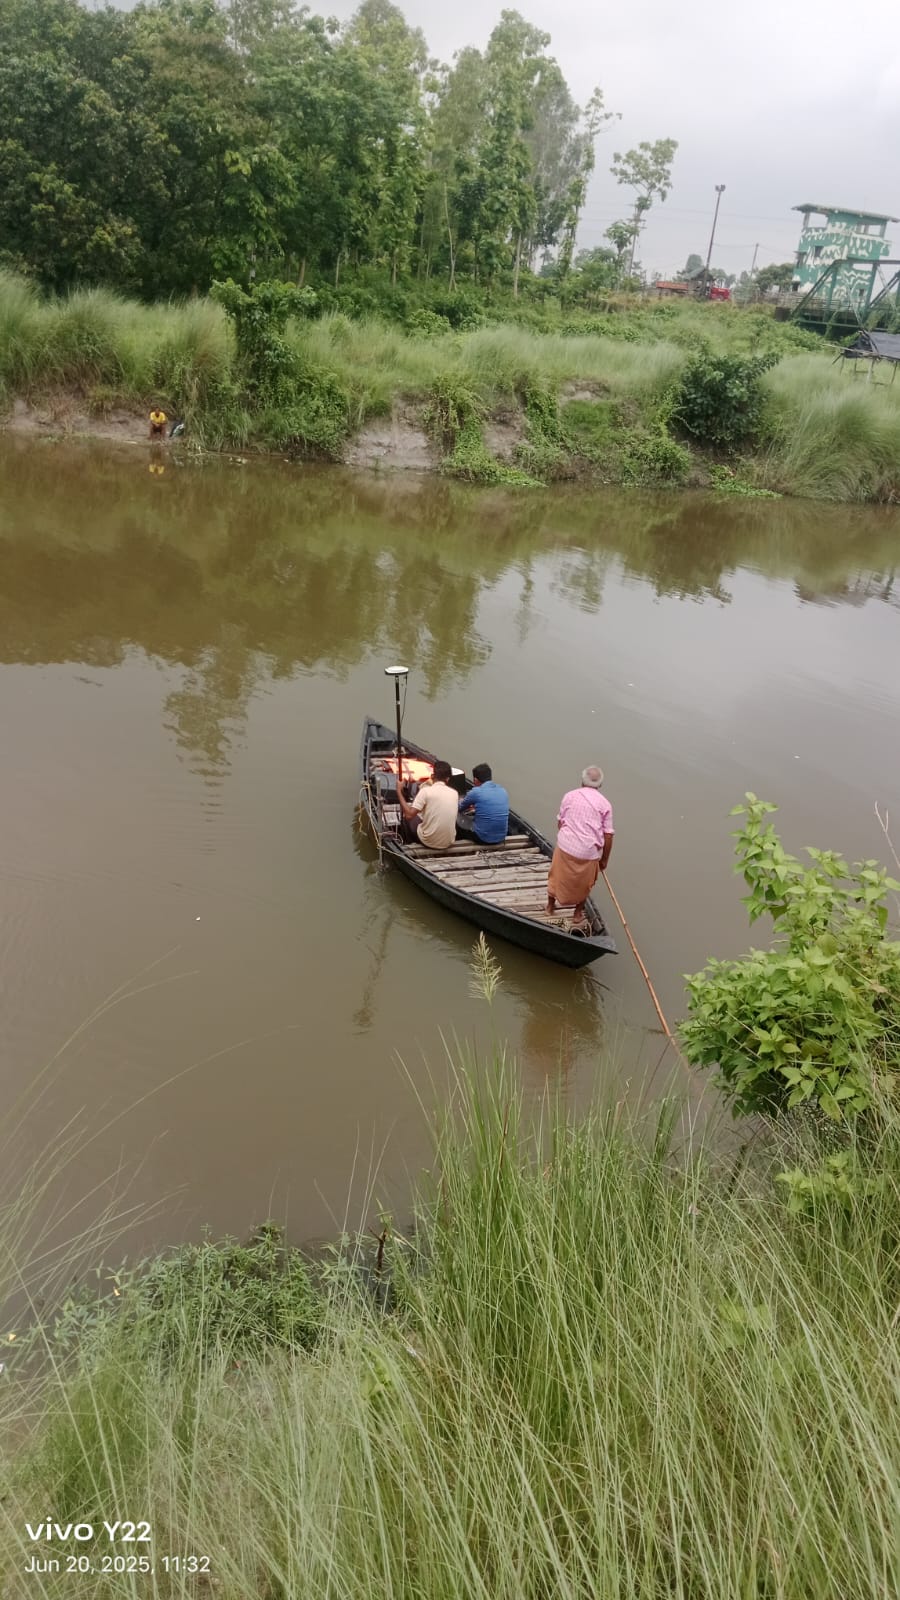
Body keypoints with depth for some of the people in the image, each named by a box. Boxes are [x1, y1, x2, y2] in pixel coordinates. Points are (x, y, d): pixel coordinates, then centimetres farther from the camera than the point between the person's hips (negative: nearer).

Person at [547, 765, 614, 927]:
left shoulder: (569, 796, 2)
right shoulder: (604, 803, -2)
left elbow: (560, 822, 8)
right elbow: (608, 835, -4)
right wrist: (604, 860, 8)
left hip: (565, 845, 1)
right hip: (589, 852, -1)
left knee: (558, 875, 24)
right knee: (584, 883, 22)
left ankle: (550, 904, 43)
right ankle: (578, 913, 36)